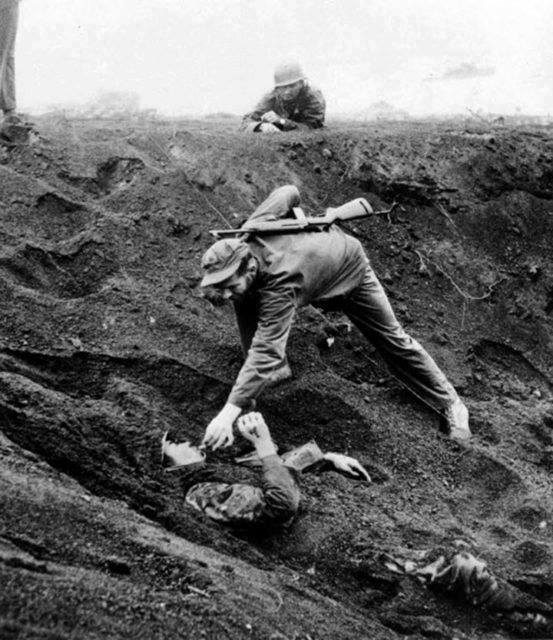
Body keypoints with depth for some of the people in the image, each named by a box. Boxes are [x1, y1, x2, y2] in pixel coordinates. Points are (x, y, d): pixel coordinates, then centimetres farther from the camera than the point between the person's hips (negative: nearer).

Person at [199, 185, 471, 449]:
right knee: (245, 301, -16)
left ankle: (450, 403, 21)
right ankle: (277, 368, 2)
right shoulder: (250, 232, -31)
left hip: (348, 268, -6)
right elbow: (289, 192, -15)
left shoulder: (280, 280, -49)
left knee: (391, 338, 3)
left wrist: (228, 413, -60)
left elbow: (267, 349, -54)